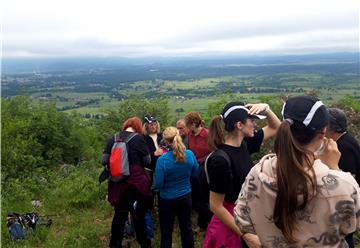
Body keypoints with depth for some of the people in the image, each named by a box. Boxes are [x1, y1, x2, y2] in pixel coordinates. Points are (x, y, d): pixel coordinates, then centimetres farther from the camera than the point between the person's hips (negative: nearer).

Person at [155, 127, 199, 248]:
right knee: (186, 228, 21)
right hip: (186, 197, 4)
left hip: (167, 200, -3)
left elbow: (158, 185, -18)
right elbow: (195, 173, 4)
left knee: (166, 232, 13)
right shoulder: (190, 154, -13)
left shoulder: (162, 159, -24)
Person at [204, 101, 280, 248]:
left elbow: (274, 128, 10)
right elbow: (216, 206, -22)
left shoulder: (244, 144, -4)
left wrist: (266, 108, -9)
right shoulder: (221, 160, -27)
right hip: (231, 226, -7)